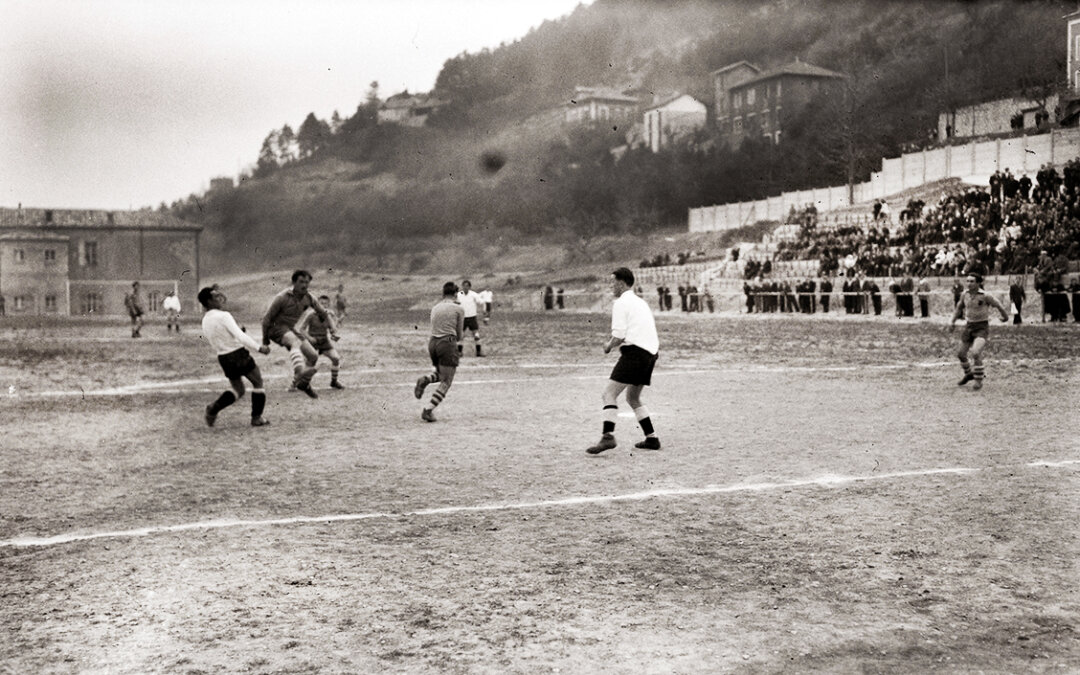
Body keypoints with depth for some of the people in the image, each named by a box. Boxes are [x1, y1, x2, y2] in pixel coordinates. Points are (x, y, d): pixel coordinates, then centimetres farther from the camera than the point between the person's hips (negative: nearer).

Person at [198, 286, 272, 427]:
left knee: (238, 390, 20)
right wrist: (259, 347, -26)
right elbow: (239, 335, -25)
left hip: (223, 358, 7)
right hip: (238, 354, -7)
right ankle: (257, 418, 9)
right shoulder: (223, 316, -16)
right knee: (258, 383, 11)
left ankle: (214, 408, 0)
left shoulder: (205, 322, 8)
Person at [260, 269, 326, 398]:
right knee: (296, 342, -39)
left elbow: (323, 313, 13)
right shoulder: (282, 297, -19)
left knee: (313, 356, -1)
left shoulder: (308, 298, -1)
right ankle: (300, 371, -67)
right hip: (276, 328, -7)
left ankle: (302, 383, 21)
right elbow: (267, 317, -11)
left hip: (290, 330, 7)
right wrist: (265, 339, -4)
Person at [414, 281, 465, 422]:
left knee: (441, 374, 28)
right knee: (446, 382, 1)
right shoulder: (458, 309, 1)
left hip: (432, 341, 6)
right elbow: (459, 335, 6)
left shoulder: (435, 308, 17)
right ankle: (428, 410, -10)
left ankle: (425, 380, -3)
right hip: (447, 343, -6)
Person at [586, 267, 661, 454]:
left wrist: (609, 346, 6)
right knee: (633, 398, 20)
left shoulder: (621, 303, -3)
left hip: (635, 352, -9)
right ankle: (652, 438, 18)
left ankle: (608, 436, -28)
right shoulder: (641, 302, 25)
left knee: (610, 393, -12)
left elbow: (619, 336, -12)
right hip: (650, 352, 9)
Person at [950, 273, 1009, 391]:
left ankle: (978, 380, -7)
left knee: (976, 353, -24)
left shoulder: (985, 296, -17)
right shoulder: (965, 295, -1)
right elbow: (959, 307, 17)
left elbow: (999, 306, 0)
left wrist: (1005, 316, 18)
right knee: (961, 354, 10)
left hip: (982, 328, -6)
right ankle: (969, 374, 38)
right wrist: (953, 322, 5)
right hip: (969, 327, 6)